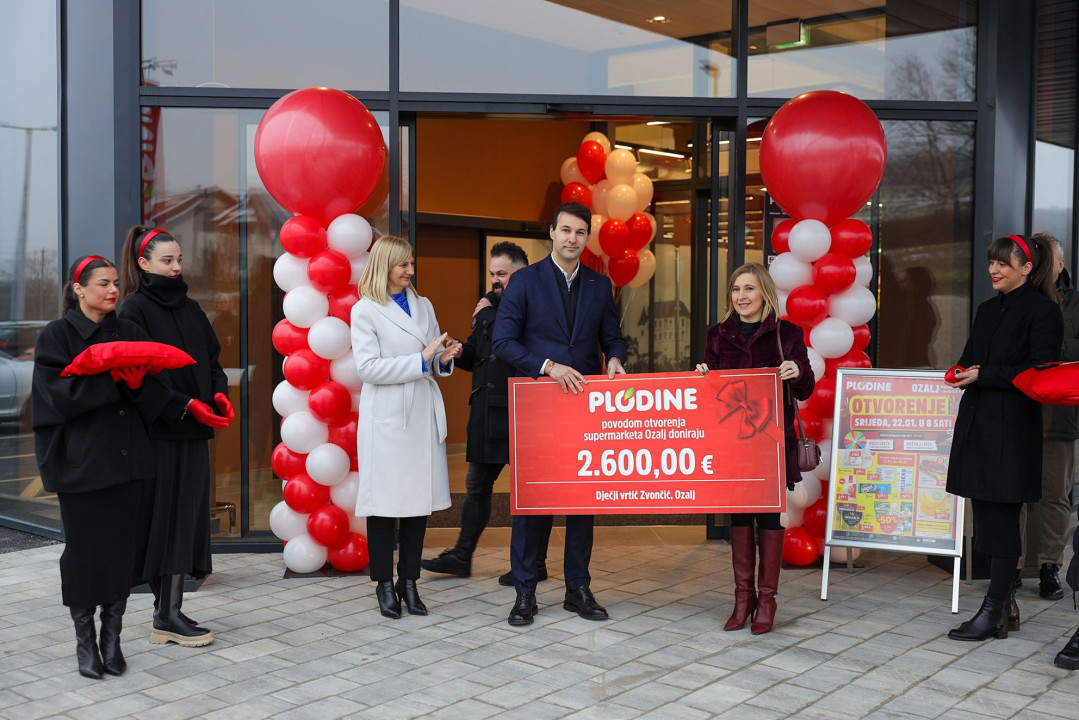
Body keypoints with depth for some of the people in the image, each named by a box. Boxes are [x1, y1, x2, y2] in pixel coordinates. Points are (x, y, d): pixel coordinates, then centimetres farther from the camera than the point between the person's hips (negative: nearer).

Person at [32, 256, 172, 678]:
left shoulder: (131, 333, 12)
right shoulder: (57, 335, 1)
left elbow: (157, 394, 7)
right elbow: (57, 392, -11)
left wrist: (138, 381, -14)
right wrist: (110, 377, -19)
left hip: (128, 460, 4)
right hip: (81, 461, -3)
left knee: (123, 548, 4)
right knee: (85, 549, 1)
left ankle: (112, 638, 16)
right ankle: (84, 640, 15)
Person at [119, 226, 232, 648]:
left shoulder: (190, 308, 16)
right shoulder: (135, 309, -4)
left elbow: (211, 359, 16)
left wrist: (218, 394, -4)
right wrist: (186, 405, -18)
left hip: (194, 429, 6)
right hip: (158, 429, -6)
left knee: (189, 515, 4)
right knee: (166, 516, -5)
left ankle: (170, 611, 9)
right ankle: (166, 617, -1)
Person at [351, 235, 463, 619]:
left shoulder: (423, 306, 14)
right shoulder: (365, 310, -2)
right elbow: (368, 368, -12)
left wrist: (444, 358, -3)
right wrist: (423, 359, -16)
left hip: (423, 414, 5)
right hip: (386, 418, -5)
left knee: (420, 499, 6)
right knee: (385, 501, 0)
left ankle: (409, 581, 17)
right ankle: (385, 584, 13)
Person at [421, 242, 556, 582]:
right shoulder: (490, 305, 15)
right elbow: (475, 357, 19)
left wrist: (487, 316, -11)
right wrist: (456, 352, -3)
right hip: (487, 411, 8)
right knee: (476, 485, 15)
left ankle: (535, 563, 15)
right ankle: (461, 557, 25)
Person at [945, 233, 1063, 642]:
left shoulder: (1043, 311, -7)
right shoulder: (987, 310, 17)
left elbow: (1040, 373, -14)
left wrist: (983, 375, -15)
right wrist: (963, 372, -1)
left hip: (1012, 427, -7)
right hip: (977, 421, 8)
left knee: (1001, 517, -4)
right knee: (987, 515, 9)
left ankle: (994, 612, 3)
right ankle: (1005, 606, 19)